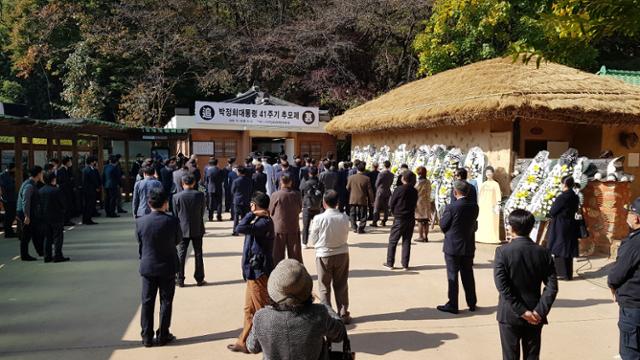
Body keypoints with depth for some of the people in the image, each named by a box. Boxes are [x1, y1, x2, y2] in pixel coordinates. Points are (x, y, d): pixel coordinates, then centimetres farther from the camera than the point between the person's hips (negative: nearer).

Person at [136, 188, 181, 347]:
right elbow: (178, 240, -2)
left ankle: (147, 337, 17)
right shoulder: (172, 221, -17)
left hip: (147, 267, 2)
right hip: (167, 267, -2)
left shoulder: (140, 222, -10)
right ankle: (162, 336, 17)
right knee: (166, 302, 10)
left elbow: (140, 245, 1)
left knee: (147, 302, 12)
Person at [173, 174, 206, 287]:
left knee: (181, 254, 8)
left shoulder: (177, 197, -8)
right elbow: (202, 212, 0)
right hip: (197, 229, 0)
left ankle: (180, 280, 11)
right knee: (198, 254, 9)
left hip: (183, 229, 0)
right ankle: (199, 279, 13)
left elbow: (175, 214, -1)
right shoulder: (200, 195, -8)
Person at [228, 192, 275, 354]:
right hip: (254, 272, 10)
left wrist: (252, 214, -21)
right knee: (250, 309, 17)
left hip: (258, 273, -10)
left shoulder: (264, 222, -20)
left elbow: (240, 228, -30)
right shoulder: (261, 221, 11)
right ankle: (245, 342, 27)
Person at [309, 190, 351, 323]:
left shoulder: (319, 218, -16)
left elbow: (312, 241, -7)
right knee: (341, 286, 15)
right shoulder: (344, 217, -8)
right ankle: (343, 314, 21)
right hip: (342, 254, 3)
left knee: (324, 287, 12)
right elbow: (345, 237, 3)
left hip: (324, 255, -2)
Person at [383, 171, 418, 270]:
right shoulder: (414, 191, 1)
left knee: (392, 241, 6)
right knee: (407, 242, 10)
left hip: (399, 219, -4)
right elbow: (414, 205, 9)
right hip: (410, 219, 4)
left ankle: (390, 263, 9)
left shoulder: (399, 189, -13)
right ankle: (405, 265, 11)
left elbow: (391, 204, -7)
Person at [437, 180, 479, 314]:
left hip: (453, 246, -5)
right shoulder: (474, 206, -2)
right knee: (468, 275, 16)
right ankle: (472, 303, 26)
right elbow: (474, 224, 7)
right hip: (469, 247, 5)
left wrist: (442, 216, 6)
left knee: (452, 276, 4)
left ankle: (452, 305, 10)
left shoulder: (451, 207, -19)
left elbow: (443, 226, -12)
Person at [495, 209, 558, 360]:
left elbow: (502, 287, -18)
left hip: (510, 314, -2)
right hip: (535, 316, 3)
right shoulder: (543, 252, -4)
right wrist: (540, 311, -8)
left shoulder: (502, 252, -13)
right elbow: (552, 286, -7)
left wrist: (522, 312, -13)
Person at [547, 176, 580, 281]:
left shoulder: (562, 197, -19)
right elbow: (575, 210, 14)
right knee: (568, 249, 14)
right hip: (570, 226, 7)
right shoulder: (575, 197, 4)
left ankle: (562, 273, 5)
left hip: (560, 227, -7)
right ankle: (569, 274, 20)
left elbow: (552, 212, -14)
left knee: (559, 250, 2)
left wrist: (551, 212, 7)